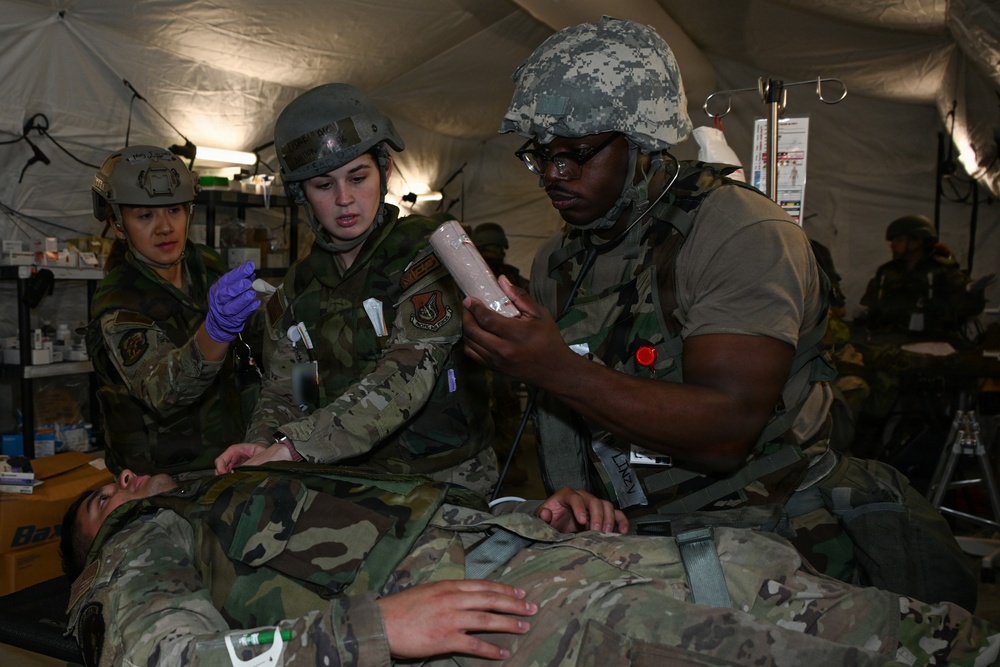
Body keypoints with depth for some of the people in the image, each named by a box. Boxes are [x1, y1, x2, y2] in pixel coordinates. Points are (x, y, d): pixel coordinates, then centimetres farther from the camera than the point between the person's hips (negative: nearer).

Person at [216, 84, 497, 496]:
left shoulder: (427, 251, -8)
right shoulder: (297, 288, 11)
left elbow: (403, 378, -20)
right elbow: (282, 390, 8)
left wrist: (291, 448, -27)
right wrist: (262, 445, -16)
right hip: (350, 490, 5)